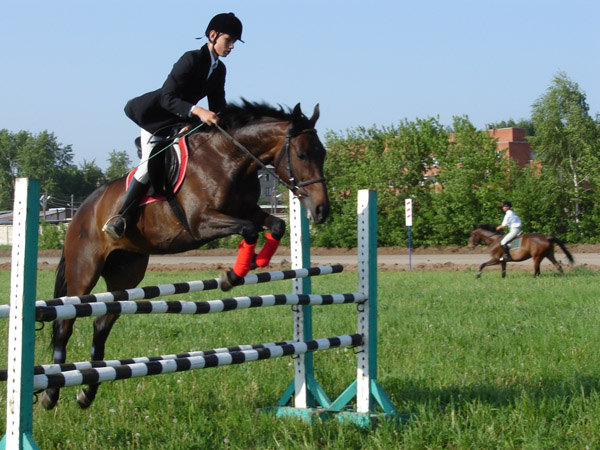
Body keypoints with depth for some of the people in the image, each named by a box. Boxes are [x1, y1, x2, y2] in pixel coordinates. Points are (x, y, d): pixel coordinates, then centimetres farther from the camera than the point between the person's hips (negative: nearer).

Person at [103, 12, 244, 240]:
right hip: (157, 118, -9)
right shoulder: (191, 59, -22)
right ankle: (122, 217, -17)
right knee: (150, 164, -21)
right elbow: (167, 98, -29)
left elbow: (218, 108, 9)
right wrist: (197, 111, -42)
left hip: (183, 121, 9)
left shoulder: (219, 69, 2)